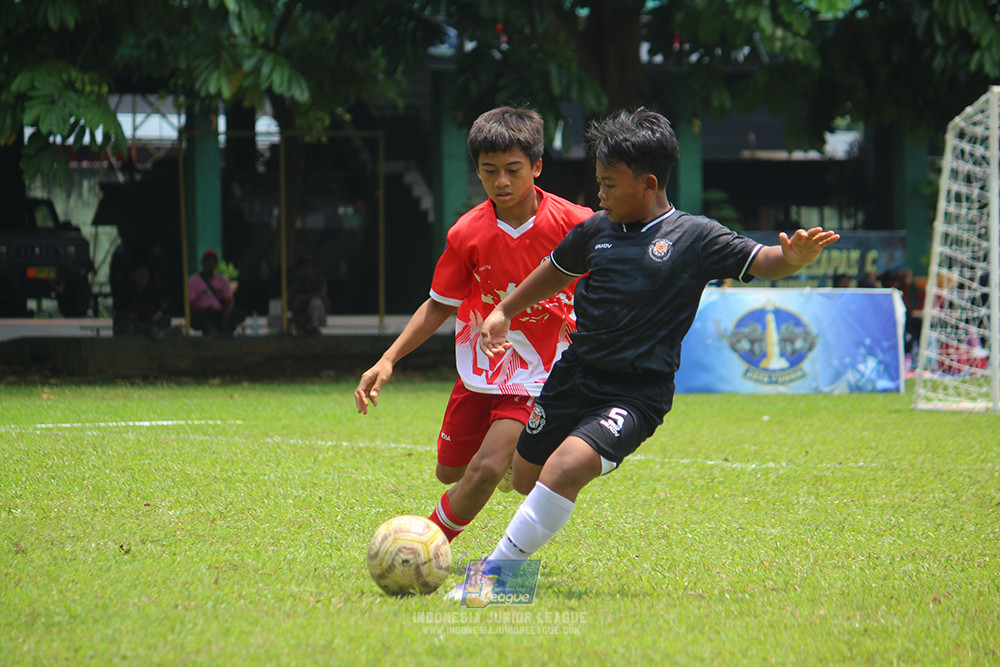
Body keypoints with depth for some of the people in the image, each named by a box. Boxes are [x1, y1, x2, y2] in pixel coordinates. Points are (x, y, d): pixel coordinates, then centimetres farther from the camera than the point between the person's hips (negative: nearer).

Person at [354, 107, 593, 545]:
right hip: (478, 370, 4)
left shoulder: (572, 224, -14)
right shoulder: (468, 234, -7)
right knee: (450, 472, 14)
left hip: (535, 377, -4)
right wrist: (388, 360, -5)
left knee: (486, 469, -20)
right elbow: (440, 305, 4)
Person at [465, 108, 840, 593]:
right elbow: (557, 271, 23)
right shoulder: (596, 230, 5)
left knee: (566, 467, -27)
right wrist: (504, 311, 26)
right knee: (526, 477, 15)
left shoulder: (694, 238, -7)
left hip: (636, 392, -5)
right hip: (574, 374, 5)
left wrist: (793, 258, -36)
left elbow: (760, 262, -14)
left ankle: (499, 569, -15)